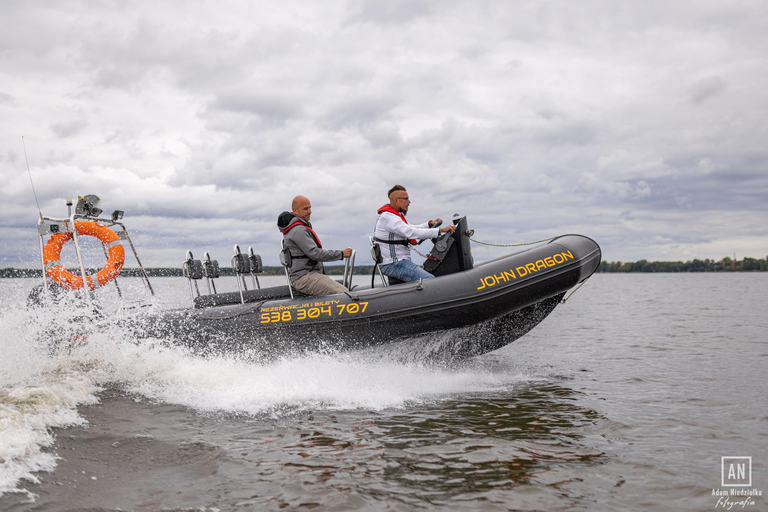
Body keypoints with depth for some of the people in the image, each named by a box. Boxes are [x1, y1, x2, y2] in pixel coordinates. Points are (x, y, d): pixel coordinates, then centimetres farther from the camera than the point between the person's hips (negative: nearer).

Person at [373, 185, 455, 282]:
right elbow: (412, 233, -27)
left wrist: (430, 224, 9)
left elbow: (412, 229, 27)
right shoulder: (387, 217, -18)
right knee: (430, 280, -21)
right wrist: (441, 230, -27)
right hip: (393, 265, -11)